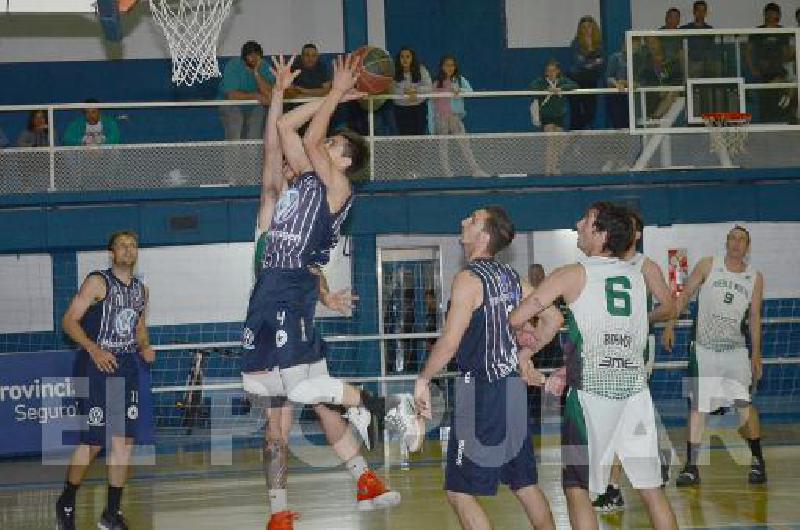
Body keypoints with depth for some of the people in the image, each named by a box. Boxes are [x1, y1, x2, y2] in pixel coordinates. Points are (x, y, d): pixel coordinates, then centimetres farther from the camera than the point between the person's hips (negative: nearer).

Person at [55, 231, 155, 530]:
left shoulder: (140, 290, 15)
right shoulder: (98, 282, -5)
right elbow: (69, 321, -9)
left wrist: (145, 348, 5)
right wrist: (94, 349, -21)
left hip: (128, 368, 6)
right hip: (98, 367, -6)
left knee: (125, 441, 1)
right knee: (93, 442, -8)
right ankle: (66, 502, 12)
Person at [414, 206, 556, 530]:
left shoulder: (469, 279, -13)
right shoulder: (512, 278, 10)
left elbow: (450, 342, -17)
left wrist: (423, 379, -6)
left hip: (481, 391, -8)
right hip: (512, 387, 8)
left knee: (460, 494, -4)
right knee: (525, 484, 17)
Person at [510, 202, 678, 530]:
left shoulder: (573, 275, -3)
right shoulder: (636, 275, 13)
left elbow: (516, 319, -3)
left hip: (592, 391, -5)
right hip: (635, 387, 5)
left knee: (577, 488, 4)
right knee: (651, 487, 9)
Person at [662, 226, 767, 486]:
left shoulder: (755, 278, 5)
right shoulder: (708, 266, 0)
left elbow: (754, 317, 9)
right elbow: (685, 294, 3)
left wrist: (756, 355, 7)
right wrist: (670, 325, -6)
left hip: (736, 350, 1)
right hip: (704, 349, -1)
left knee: (745, 404, -9)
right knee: (697, 408, 0)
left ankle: (757, 461, 5)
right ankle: (691, 468, 6)